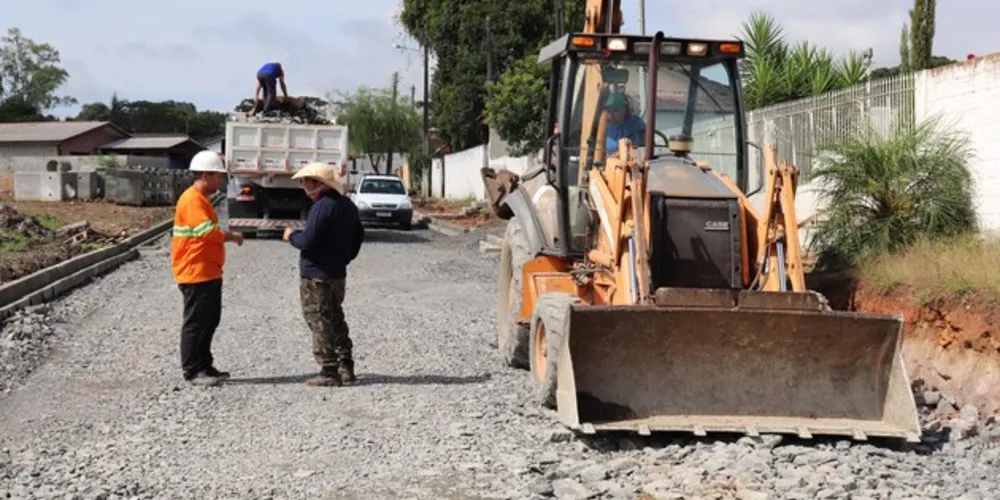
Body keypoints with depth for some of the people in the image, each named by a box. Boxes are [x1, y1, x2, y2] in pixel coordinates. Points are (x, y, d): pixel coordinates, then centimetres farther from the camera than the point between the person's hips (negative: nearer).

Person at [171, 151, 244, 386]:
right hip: (196, 273, -11)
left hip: (208, 272, 11)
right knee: (196, 323, -4)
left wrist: (226, 235, 11)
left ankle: (204, 366, 23)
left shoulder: (201, 199, 18)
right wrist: (231, 236, -12)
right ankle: (192, 371, 2)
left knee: (209, 321, 15)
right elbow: (208, 231, -27)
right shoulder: (192, 200, -17)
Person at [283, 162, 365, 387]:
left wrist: (291, 236, -4)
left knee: (320, 323, -2)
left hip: (316, 275, -9)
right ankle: (345, 368, 20)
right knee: (336, 320, 18)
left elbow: (307, 241, -23)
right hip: (338, 274, 9)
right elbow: (359, 236, 19)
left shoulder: (322, 207, -19)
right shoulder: (348, 205, 10)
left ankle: (329, 372, -1)